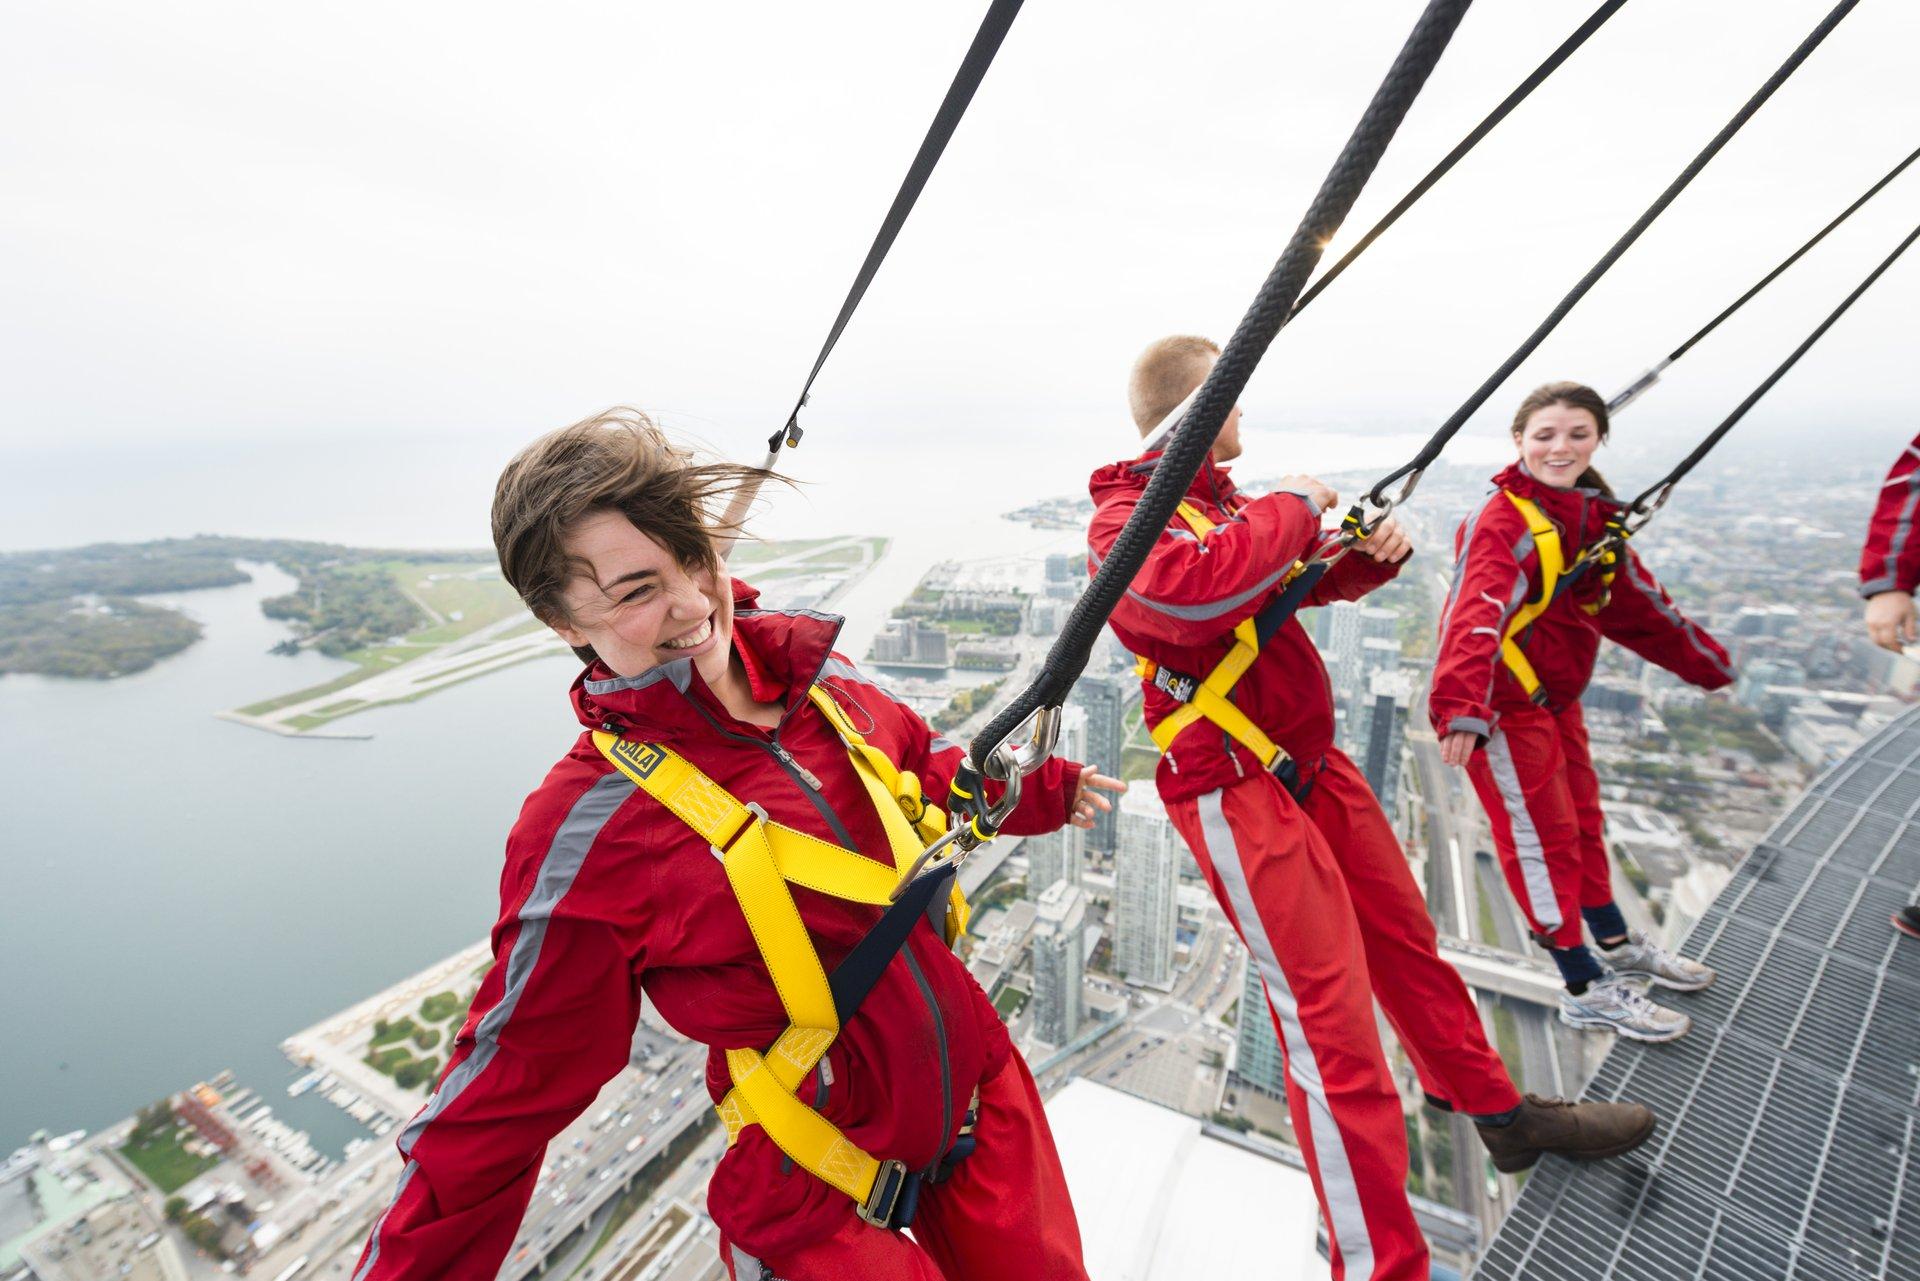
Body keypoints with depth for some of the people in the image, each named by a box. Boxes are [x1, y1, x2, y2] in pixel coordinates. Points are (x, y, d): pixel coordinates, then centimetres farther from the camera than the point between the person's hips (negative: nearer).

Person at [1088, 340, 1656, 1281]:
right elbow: (1192, 587, -35)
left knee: (1407, 940, 23)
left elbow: (1315, 581, 22)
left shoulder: (1222, 499, 14)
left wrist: (1371, 552, 1)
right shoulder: (1124, 516, -13)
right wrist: (1289, 507, -19)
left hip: (1314, 765, 9)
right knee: (1331, 1018, -6)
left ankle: (1504, 1115, 46)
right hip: (1237, 791, -9)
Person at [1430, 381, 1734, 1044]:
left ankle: (1617, 946, 45)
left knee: (1582, 817, 23)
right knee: (1541, 835, 3)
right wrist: (1463, 707, -52)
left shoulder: (1595, 515, 8)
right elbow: (1477, 615, -38)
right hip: (1503, 704, -9)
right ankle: (1586, 989, 19)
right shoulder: (1503, 522, -21)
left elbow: (1635, 599, 21)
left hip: (1555, 695, 9)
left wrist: (1703, 659, 29)